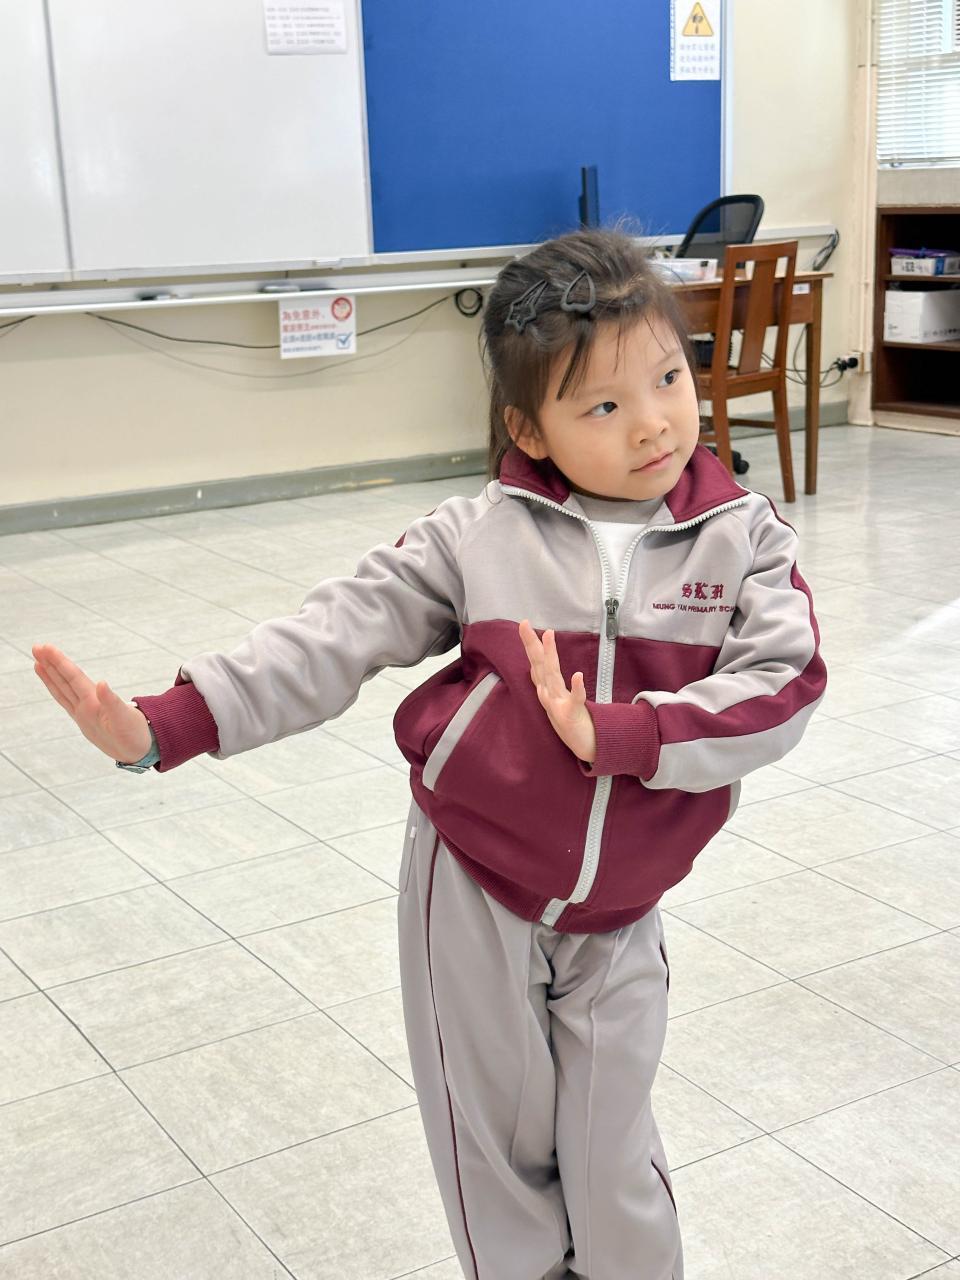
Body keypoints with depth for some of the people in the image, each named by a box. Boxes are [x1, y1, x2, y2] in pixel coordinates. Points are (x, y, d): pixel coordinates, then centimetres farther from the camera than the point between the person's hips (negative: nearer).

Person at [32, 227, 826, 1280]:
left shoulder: (743, 540, -7)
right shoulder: (481, 535, -10)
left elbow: (781, 687, -18)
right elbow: (336, 635, -11)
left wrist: (612, 732, -30)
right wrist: (164, 726, -20)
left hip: (619, 915, 0)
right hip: (472, 888, 0)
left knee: (612, 1161, 12)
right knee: (494, 1145, 16)